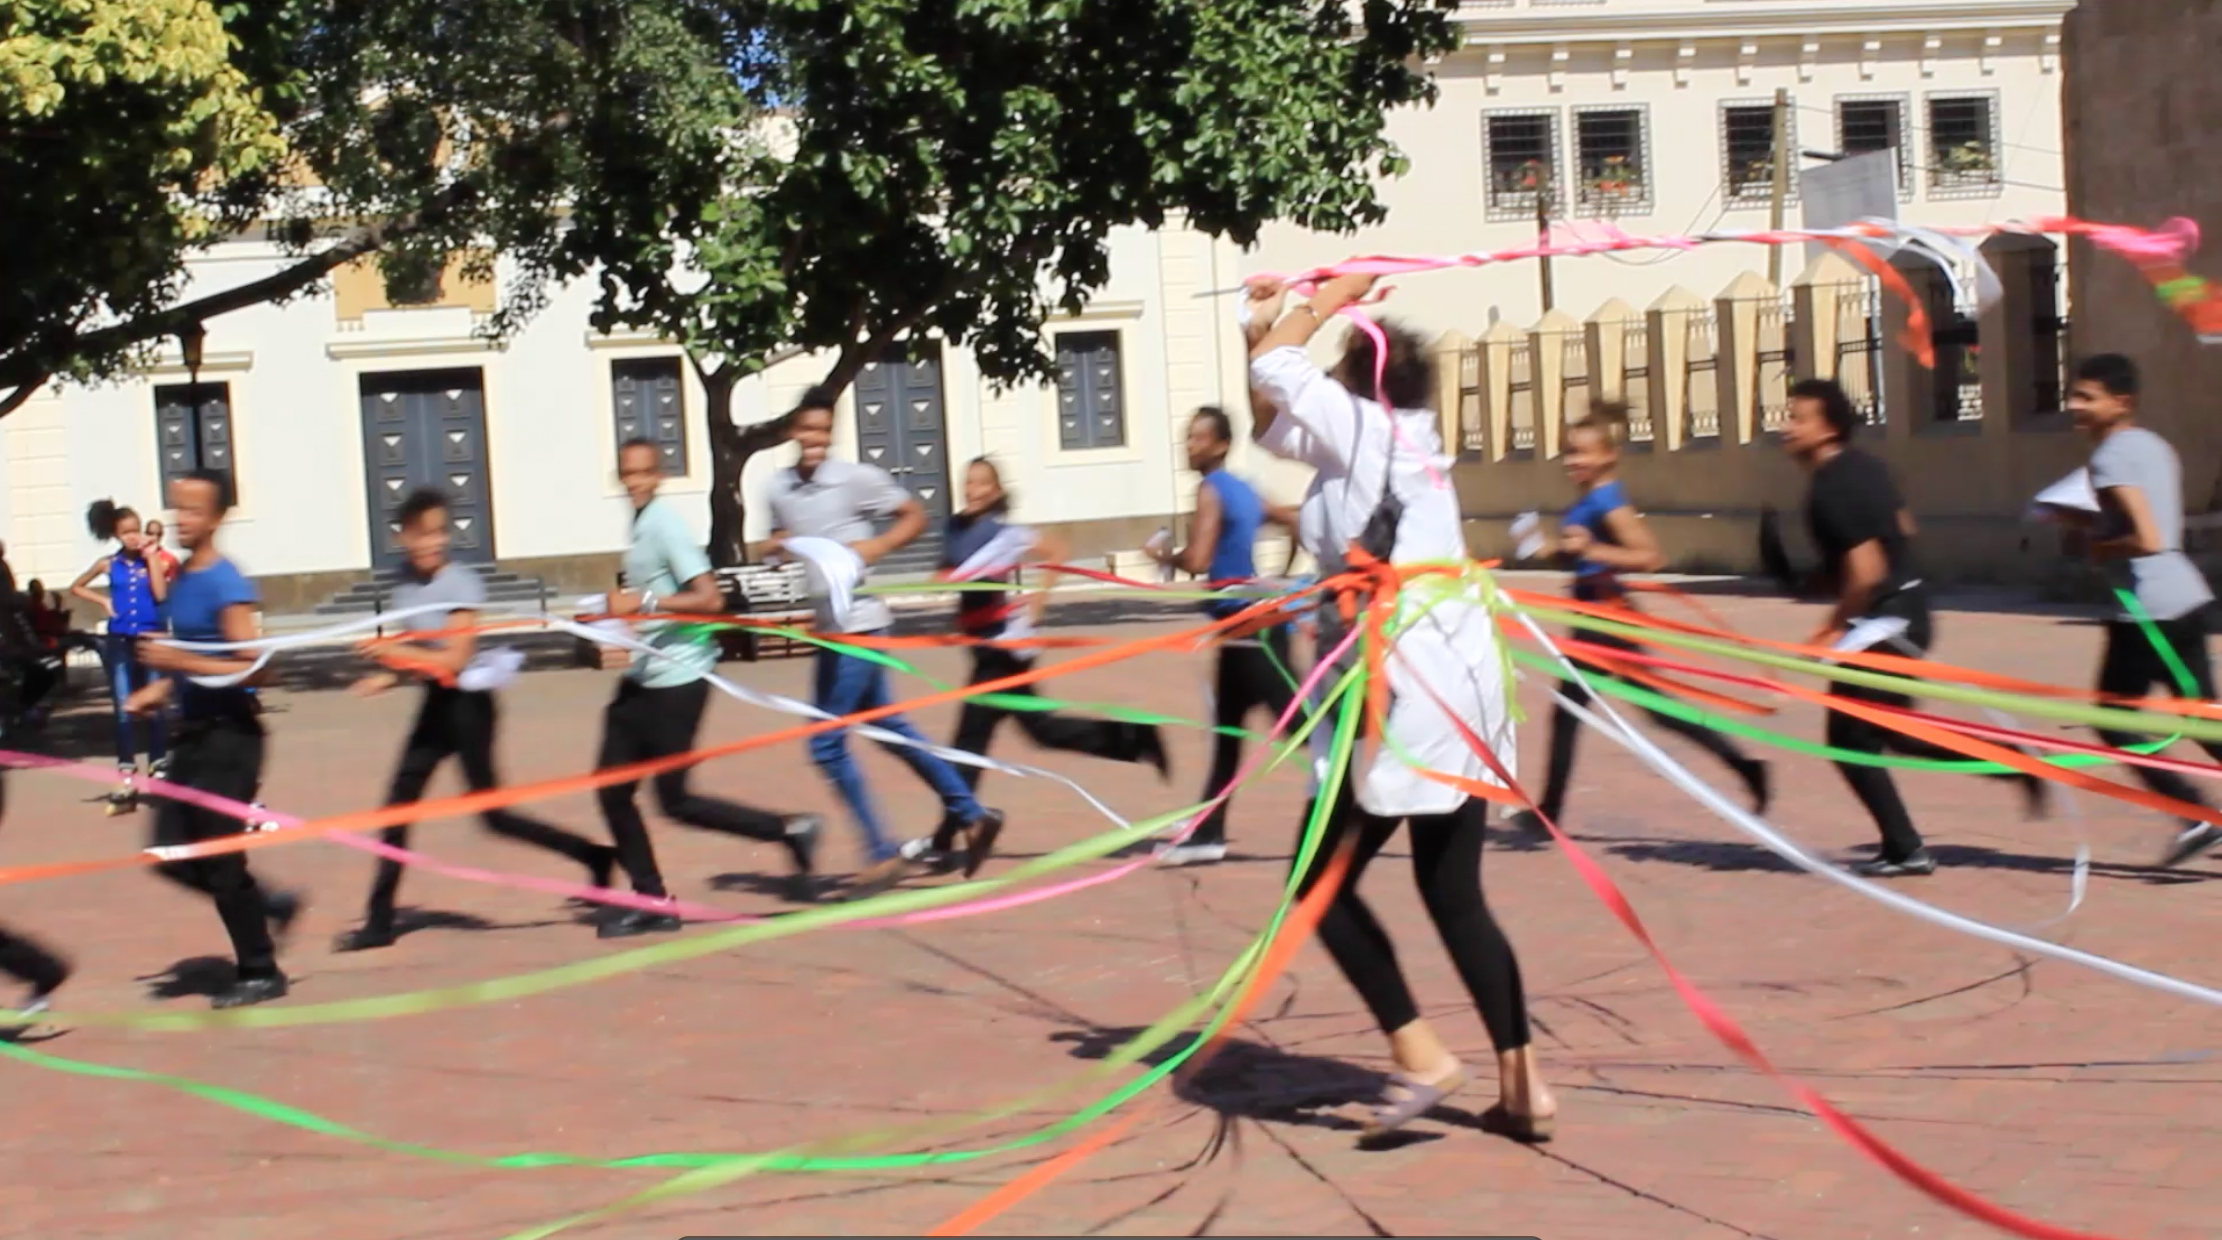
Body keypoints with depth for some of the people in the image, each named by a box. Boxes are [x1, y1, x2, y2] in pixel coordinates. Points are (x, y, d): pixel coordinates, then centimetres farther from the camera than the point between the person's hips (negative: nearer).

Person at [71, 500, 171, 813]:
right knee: (124, 711, 0)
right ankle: (126, 782, 0)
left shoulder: (152, 560, -1)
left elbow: (161, 594, -16)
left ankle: (159, 767, 18)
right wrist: (103, 600, 2)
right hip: (120, 641, 1)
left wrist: (150, 557, -12)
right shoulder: (108, 564, 4)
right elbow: (76, 587, 17)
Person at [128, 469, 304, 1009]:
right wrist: (161, 688, 10)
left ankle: (261, 973, 10)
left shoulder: (227, 585, -16)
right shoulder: (180, 577, 11)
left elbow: (249, 666, -21)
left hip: (229, 736, -9)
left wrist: (180, 662, -27)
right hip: (193, 732, 9)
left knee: (220, 861, -3)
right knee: (172, 856, 9)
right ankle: (270, 906, 26)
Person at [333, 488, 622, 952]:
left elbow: (454, 659, -21)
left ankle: (593, 856, 9)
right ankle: (379, 922, 11)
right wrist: (391, 677, 1)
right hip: (436, 703, 8)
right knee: (398, 806, 5)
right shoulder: (406, 581, 6)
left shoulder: (460, 583, -16)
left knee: (492, 814, -4)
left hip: (466, 703, -8)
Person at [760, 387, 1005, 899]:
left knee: (826, 742, -7)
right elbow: (775, 543, 20)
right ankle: (972, 816, 27)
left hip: (859, 624, -7)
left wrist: (876, 547, -17)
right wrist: (771, 547, -3)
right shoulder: (779, 488, 5)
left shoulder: (856, 478, -10)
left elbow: (915, 517, -2)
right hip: (830, 627, 7)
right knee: (890, 728, 16)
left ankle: (883, 854, 3)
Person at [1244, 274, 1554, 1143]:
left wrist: (1331, 301, 13)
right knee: (1455, 895, 12)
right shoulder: (1408, 437, 16)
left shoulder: (1366, 429, -6)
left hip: (1402, 695, -9)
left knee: (1323, 884, 4)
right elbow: (1277, 424, 26)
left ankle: (1420, 1055, -1)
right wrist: (1262, 322, 23)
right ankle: (1524, 1086, 11)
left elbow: (1280, 373, 2)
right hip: (1461, 685, 9)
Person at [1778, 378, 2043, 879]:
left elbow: (1866, 572, -26)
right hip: (1907, 608, 10)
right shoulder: (1862, 467, 9)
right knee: (1888, 731, 20)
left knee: (1849, 736, 1)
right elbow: (1903, 529, 21)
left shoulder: (1830, 490, -21)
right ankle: (2012, 763, 19)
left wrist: (1834, 626, -11)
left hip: (1883, 619, -10)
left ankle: (1904, 850, 9)